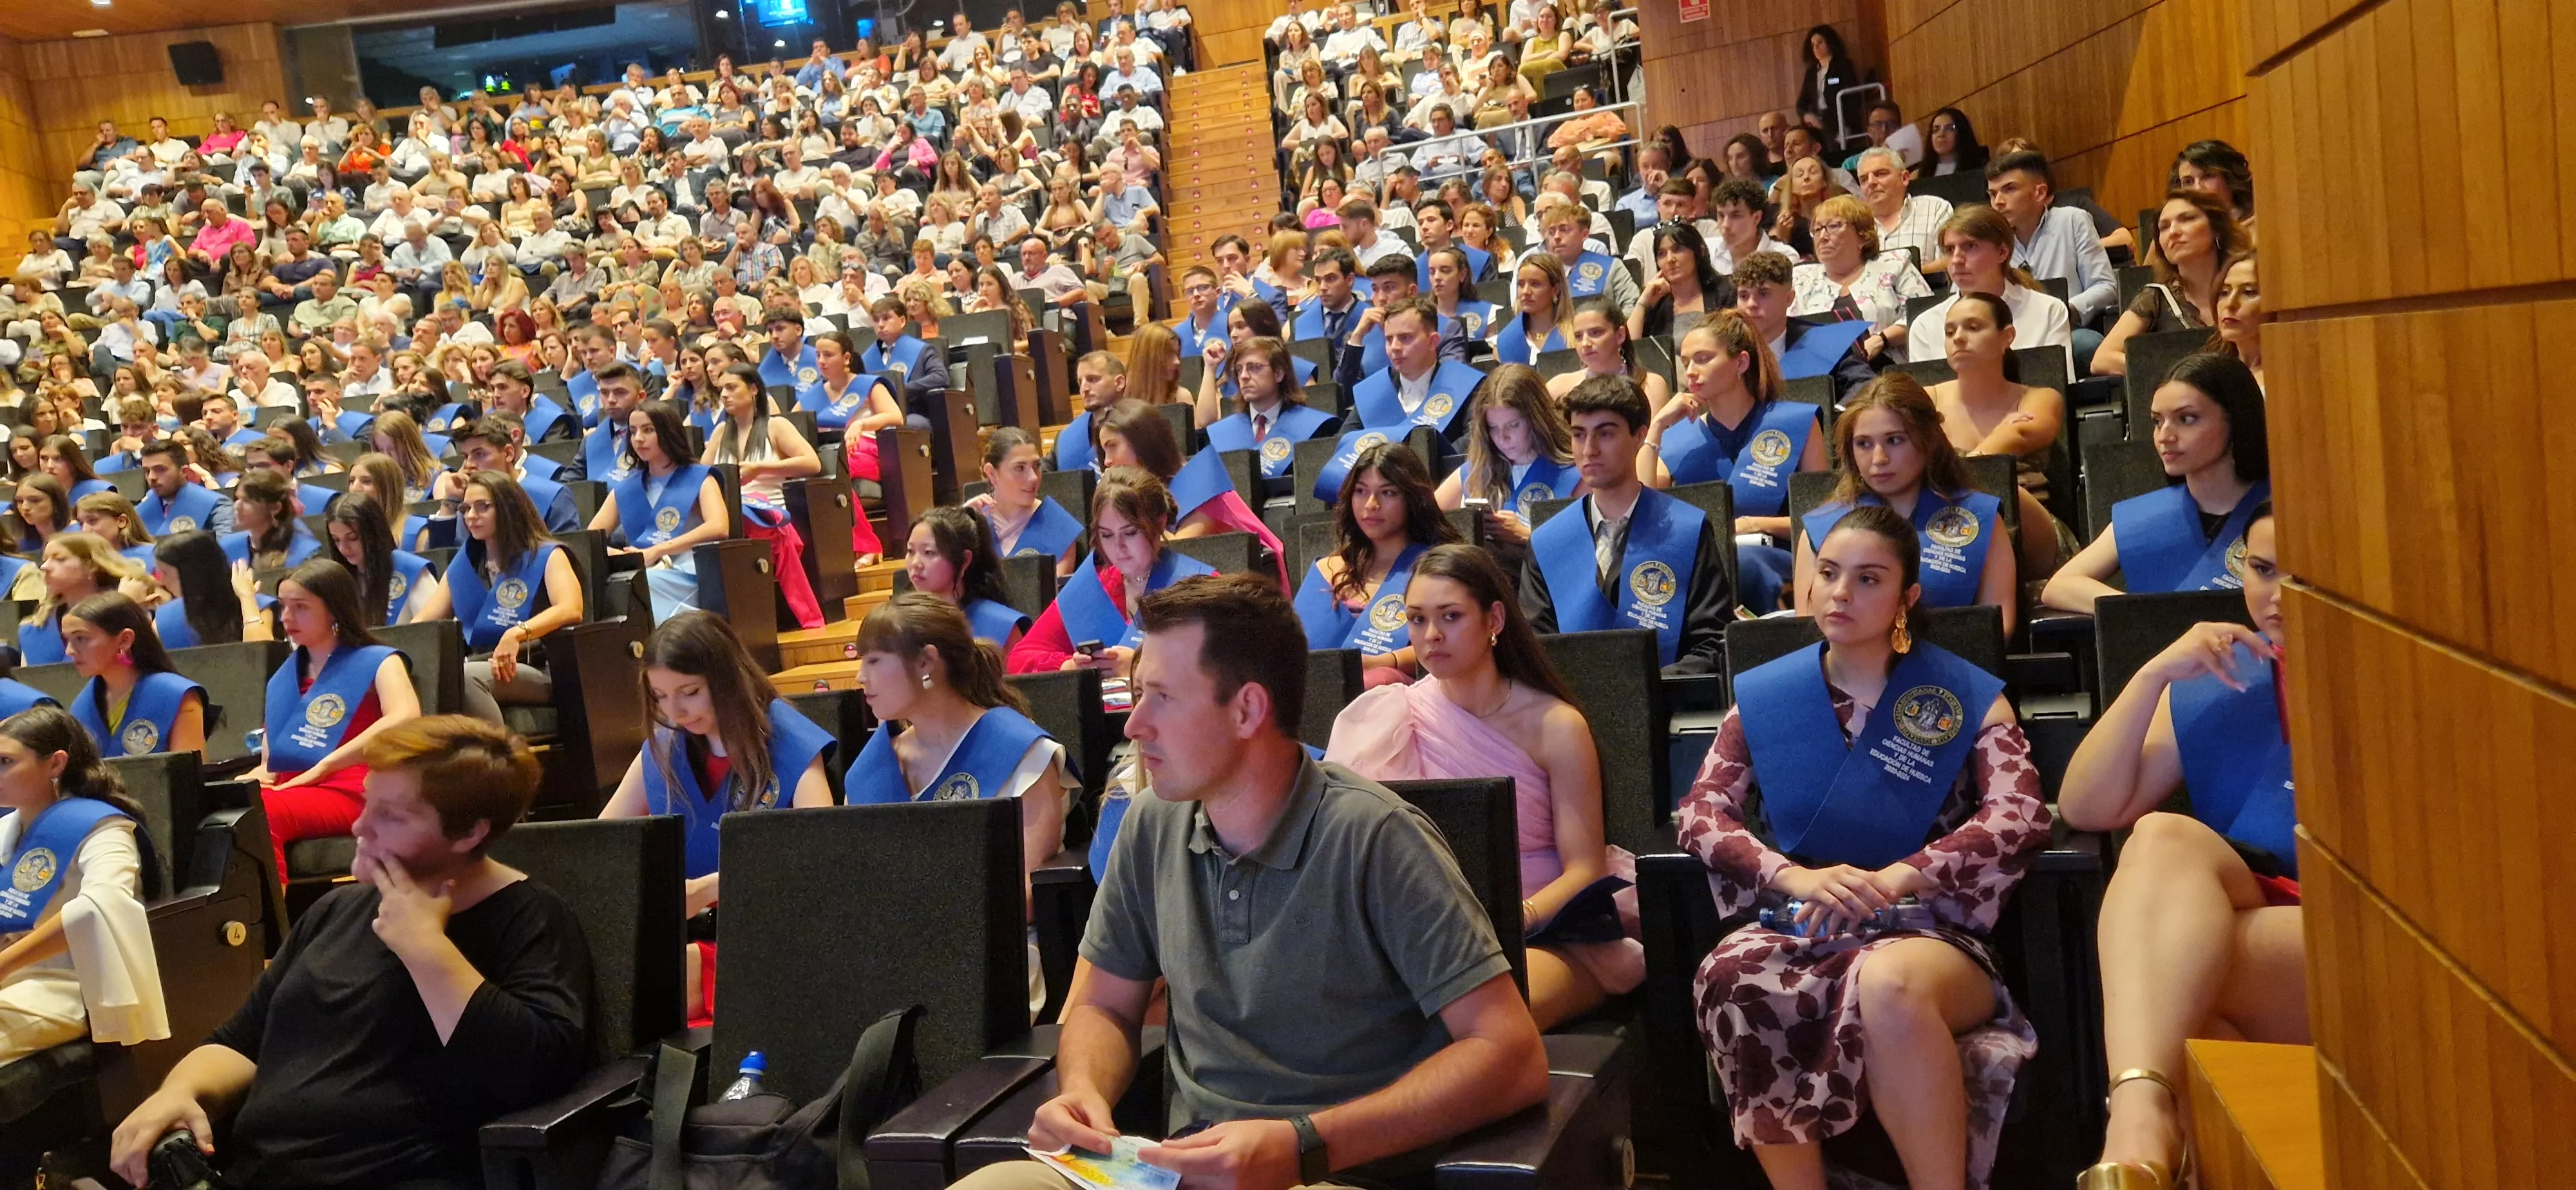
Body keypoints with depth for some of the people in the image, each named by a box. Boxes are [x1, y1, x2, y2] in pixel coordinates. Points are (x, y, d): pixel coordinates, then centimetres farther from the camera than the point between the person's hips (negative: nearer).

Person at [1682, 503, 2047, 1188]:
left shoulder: (1967, 698, 7)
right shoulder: (1763, 695, 13)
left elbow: (2021, 818, -7)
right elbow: (1700, 813, 5)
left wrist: (1891, 881, -20)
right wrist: (1794, 877, -15)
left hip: (1925, 935, -2)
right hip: (1798, 931, 2)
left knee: (1888, 983, -39)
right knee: (1730, 979, -34)